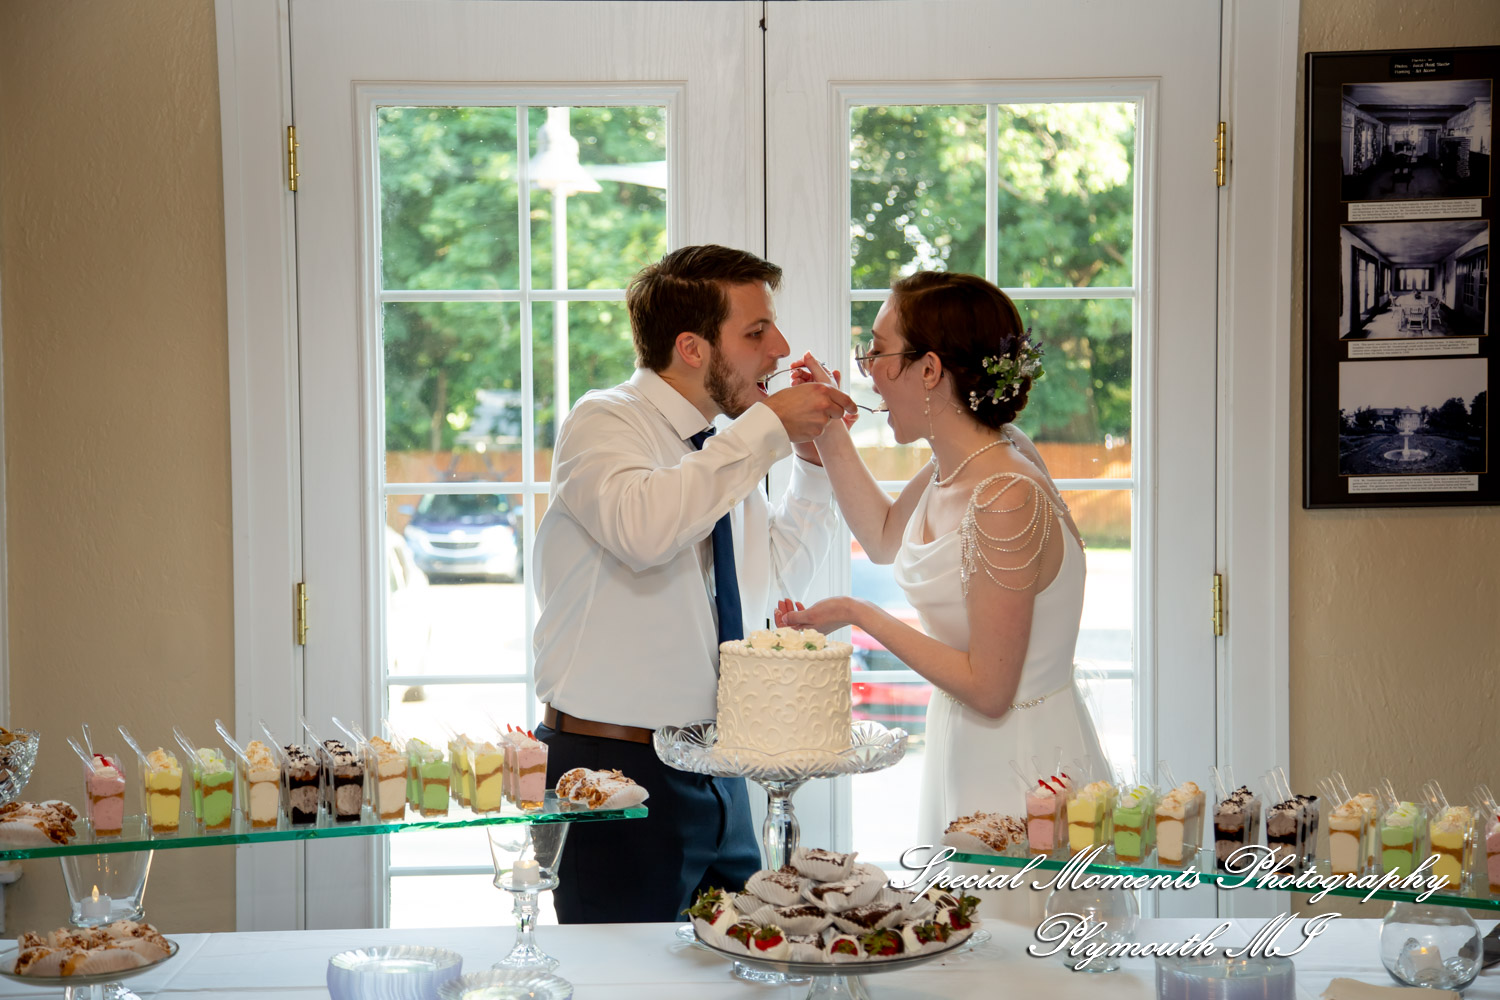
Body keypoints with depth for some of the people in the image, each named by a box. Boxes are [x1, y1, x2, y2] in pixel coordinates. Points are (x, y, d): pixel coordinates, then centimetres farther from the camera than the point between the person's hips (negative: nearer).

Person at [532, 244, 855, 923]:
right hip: (616, 770, -8)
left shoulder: (724, 448, 12)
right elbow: (642, 527, -34)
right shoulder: (605, 422, -11)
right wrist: (768, 427, -25)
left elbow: (781, 568, 27)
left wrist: (813, 458, 12)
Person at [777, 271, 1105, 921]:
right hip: (968, 755, 9)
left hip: (1019, 771, -9)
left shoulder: (1008, 500, -27)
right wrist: (829, 436, 11)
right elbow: (884, 537, 22)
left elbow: (987, 689, -22)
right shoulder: (956, 465, 0)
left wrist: (859, 616, -16)